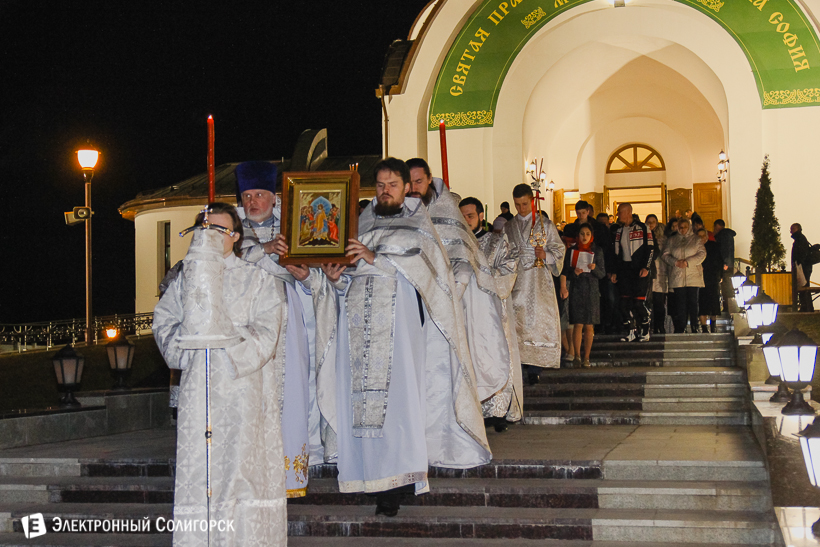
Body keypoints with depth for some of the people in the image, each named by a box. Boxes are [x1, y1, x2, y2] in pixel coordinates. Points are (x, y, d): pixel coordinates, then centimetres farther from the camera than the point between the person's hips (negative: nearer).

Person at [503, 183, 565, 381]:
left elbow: (559, 250, 4)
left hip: (539, 282, -2)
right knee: (515, 322, -7)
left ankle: (533, 368, -3)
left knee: (538, 320, -7)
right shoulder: (508, 228, 14)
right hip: (516, 281, 2)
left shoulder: (546, 225, 7)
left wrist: (545, 255, -14)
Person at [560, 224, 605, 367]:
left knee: (589, 326, 0)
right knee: (578, 324, -7)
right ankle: (577, 357, -1)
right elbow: (565, 272, 7)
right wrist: (574, 272, -13)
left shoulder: (597, 251, 8)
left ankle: (586, 358, 6)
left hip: (592, 290, 1)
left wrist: (595, 268, -14)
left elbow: (602, 274, 6)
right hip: (576, 289, -1)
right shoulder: (572, 250, 6)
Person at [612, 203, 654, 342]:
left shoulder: (642, 228, -2)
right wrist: (615, 272, 15)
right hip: (625, 270, 6)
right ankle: (631, 331, 7)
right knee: (625, 302, -1)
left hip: (640, 270, -6)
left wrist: (646, 268, -14)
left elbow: (650, 249, -5)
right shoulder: (619, 231, 16)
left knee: (639, 302, -9)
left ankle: (645, 332, 2)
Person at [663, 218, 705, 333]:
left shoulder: (696, 239, 11)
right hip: (677, 276, 1)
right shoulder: (671, 240, 16)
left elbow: (702, 254, 0)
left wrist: (687, 262, -11)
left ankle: (695, 328, 1)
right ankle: (680, 329, 0)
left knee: (693, 301, -4)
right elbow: (665, 255, 8)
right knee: (680, 302, -2)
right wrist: (676, 262, -11)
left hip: (693, 275, -1)